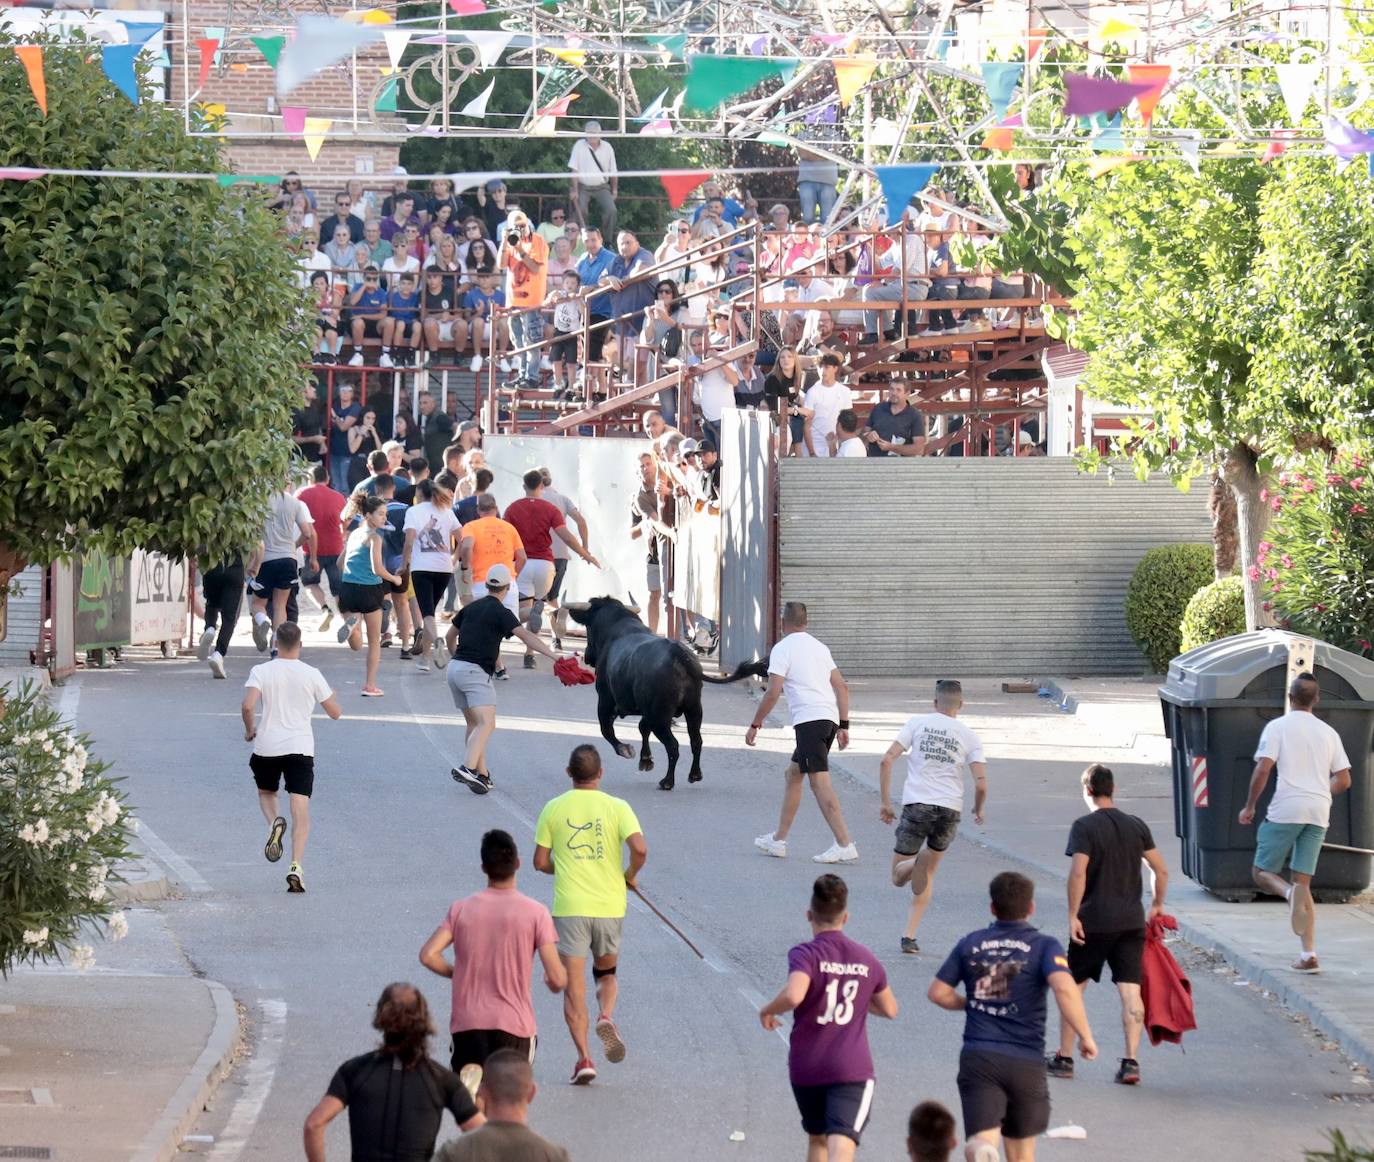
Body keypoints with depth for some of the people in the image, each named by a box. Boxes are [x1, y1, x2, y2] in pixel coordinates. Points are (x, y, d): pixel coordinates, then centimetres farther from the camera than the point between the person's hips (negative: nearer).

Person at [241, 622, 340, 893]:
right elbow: (335, 712, 8)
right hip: (300, 748, 0)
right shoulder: (311, 674, 2)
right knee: (301, 811, -3)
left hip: (266, 747, 0)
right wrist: (330, 693, 29)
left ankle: (274, 822, -6)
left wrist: (250, 730, 3)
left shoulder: (261, 671, -1)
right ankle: (296, 866, -18)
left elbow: (248, 705, -16)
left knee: (266, 792, 27)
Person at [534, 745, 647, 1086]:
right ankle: (606, 1017, -8)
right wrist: (630, 875, 4)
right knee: (607, 973, 22)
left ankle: (584, 1058, -6)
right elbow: (640, 849, -16)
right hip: (609, 905, 1)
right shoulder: (617, 807, -3)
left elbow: (540, 862, 2)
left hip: (569, 906, -1)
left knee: (573, 985, 2)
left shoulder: (553, 809, 0)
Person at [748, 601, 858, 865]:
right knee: (793, 774, 20)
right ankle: (779, 840, 25)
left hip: (809, 719, -8)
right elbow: (842, 687, 16)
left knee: (819, 781, -11)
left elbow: (773, 692, -9)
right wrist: (843, 726, 16)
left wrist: (755, 725, -1)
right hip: (830, 718, 8)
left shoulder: (782, 649, -3)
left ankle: (845, 845, -19)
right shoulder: (819, 647, 19)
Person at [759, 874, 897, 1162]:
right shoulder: (866, 960, 6)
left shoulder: (805, 954, -8)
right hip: (853, 1069, 0)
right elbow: (889, 1009, 19)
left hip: (805, 1068, 0)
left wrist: (768, 1010, -8)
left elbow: (794, 995, -27)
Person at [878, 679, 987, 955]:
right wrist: (978, 810, 18)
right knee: (927, 873, 19)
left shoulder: (917, 723, 6)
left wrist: (885, 802, 5)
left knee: (898, 878, 14)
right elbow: (981, 783, -3)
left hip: (916, 805, -1)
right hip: (950, 809, 1)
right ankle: (910, 936, 9)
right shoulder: (969, 737, 6)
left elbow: (887, 760, -3)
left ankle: (914, 866, -18)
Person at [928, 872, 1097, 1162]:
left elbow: (938, 992, 9)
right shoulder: (1044, 946, -1)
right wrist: (1085, 1036, -10)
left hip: (977, 1056, 1)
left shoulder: (971, 943, 8)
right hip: (1026, 1061, -1)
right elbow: (1064, 988, -18)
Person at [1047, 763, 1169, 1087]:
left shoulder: (1084, 826, -8)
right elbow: (1161, 870, 8)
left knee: (1073, 988, 11)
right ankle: (1131, 1062, -8)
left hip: (1093, 922, -3)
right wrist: (1157, 905, 22)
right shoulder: (1137, 826, 7)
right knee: (1131, 992, 0)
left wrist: (1073, 915, -12)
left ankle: (1064, 1058, 16)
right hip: (1131, 921, 3)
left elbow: (1078, 872, -17)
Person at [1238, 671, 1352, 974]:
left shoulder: (1278, 727, -1)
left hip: (1286, 811, -4)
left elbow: (1263, 769, -11)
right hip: (1318, 813, 4)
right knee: (1303, 882, 9)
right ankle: (1309, 954, -2)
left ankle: (1288, 892, -28)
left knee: (1262, 872, 8)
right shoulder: (1328, 733, 13)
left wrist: (1249, 807, 1)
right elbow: (1343, 780, 13)